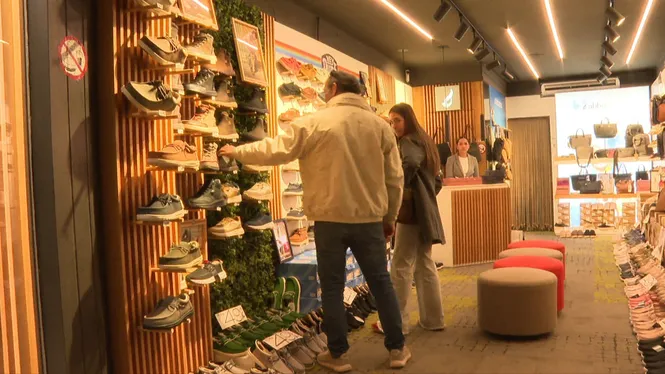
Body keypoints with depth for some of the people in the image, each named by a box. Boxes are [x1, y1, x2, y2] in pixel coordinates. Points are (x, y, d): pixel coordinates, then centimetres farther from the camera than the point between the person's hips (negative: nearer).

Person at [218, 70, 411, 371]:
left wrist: (237, 152, 10)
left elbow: (276, 149, -6)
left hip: (330, 218, -3)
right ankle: (397, 349, 22)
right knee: (381, 283, 13)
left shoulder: (315, 122, -6)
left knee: (332, 287, 9)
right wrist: (390, 217, 16)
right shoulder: (381, 125, 5)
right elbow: (394, 178, 6)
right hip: (369, 218, 3)